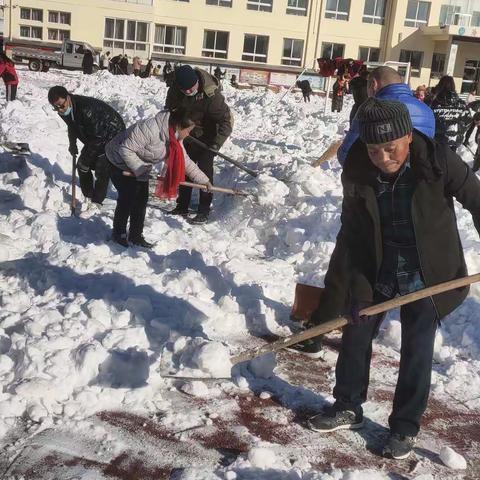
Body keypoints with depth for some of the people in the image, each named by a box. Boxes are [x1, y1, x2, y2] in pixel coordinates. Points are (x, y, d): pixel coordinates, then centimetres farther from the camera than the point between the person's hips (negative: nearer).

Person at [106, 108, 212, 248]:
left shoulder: (175, 139, -7)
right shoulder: (150, 129, -35)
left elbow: (185, 161, 1)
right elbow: (125, 149, -31)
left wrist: (204, 180, 0)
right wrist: (141, 170, -26)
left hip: (140, 167, 8)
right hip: (121, 163, -8)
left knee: (141, 200, 7)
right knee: (127, 199, -4)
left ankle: (136, 235, 21)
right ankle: (118, 234, 16)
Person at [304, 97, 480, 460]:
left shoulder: (439, 161, -23)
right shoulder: (357, 174, -14)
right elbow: (350, 236, -6)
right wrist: (331, 303, -4)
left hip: (427, 273, -2)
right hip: (375, 269, 3)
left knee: (417, 350, 4)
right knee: (355, 335, 9)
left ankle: (405, 427, 23)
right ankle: (348, 407, 31)